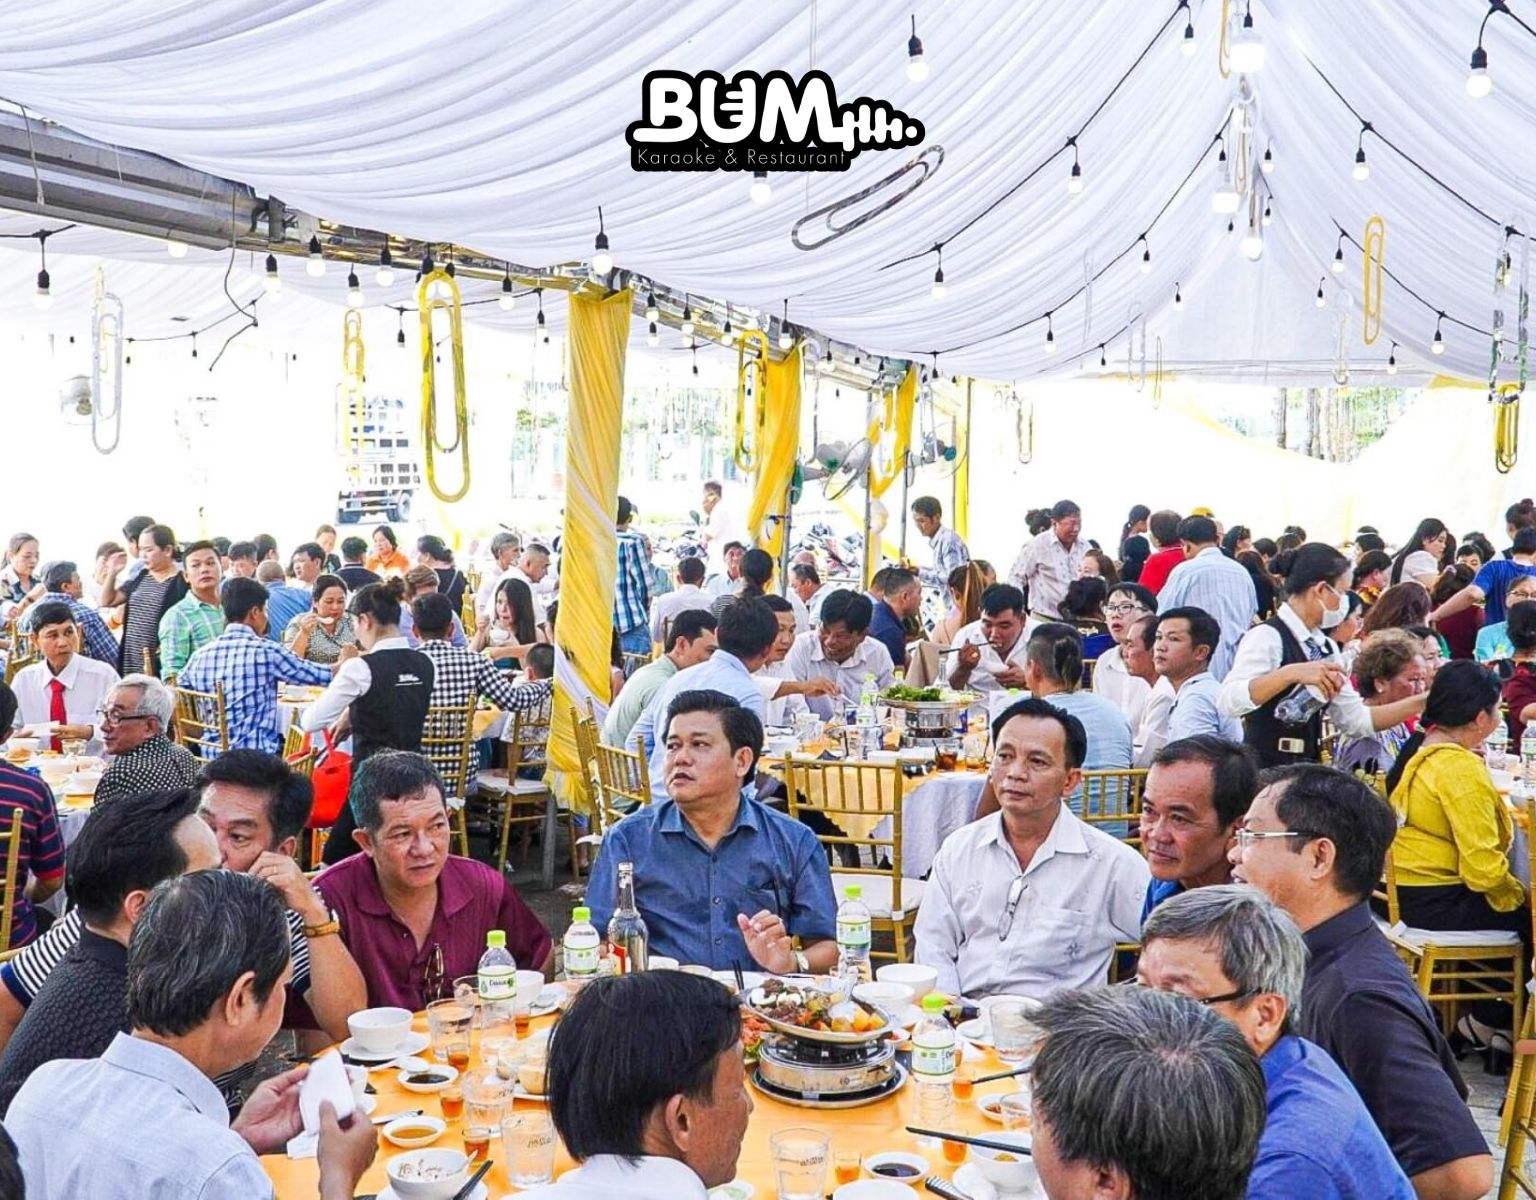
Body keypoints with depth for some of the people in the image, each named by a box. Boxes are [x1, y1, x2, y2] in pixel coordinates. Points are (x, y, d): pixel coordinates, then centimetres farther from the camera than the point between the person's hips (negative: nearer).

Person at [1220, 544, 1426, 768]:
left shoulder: (1325, 647, 11)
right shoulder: (1267, 636, -13)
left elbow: (1356, 720, 14)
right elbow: (1230, 701, -28)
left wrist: (1420, 703, 8)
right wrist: (1291, 673, -37)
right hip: (1265, 770, -8)